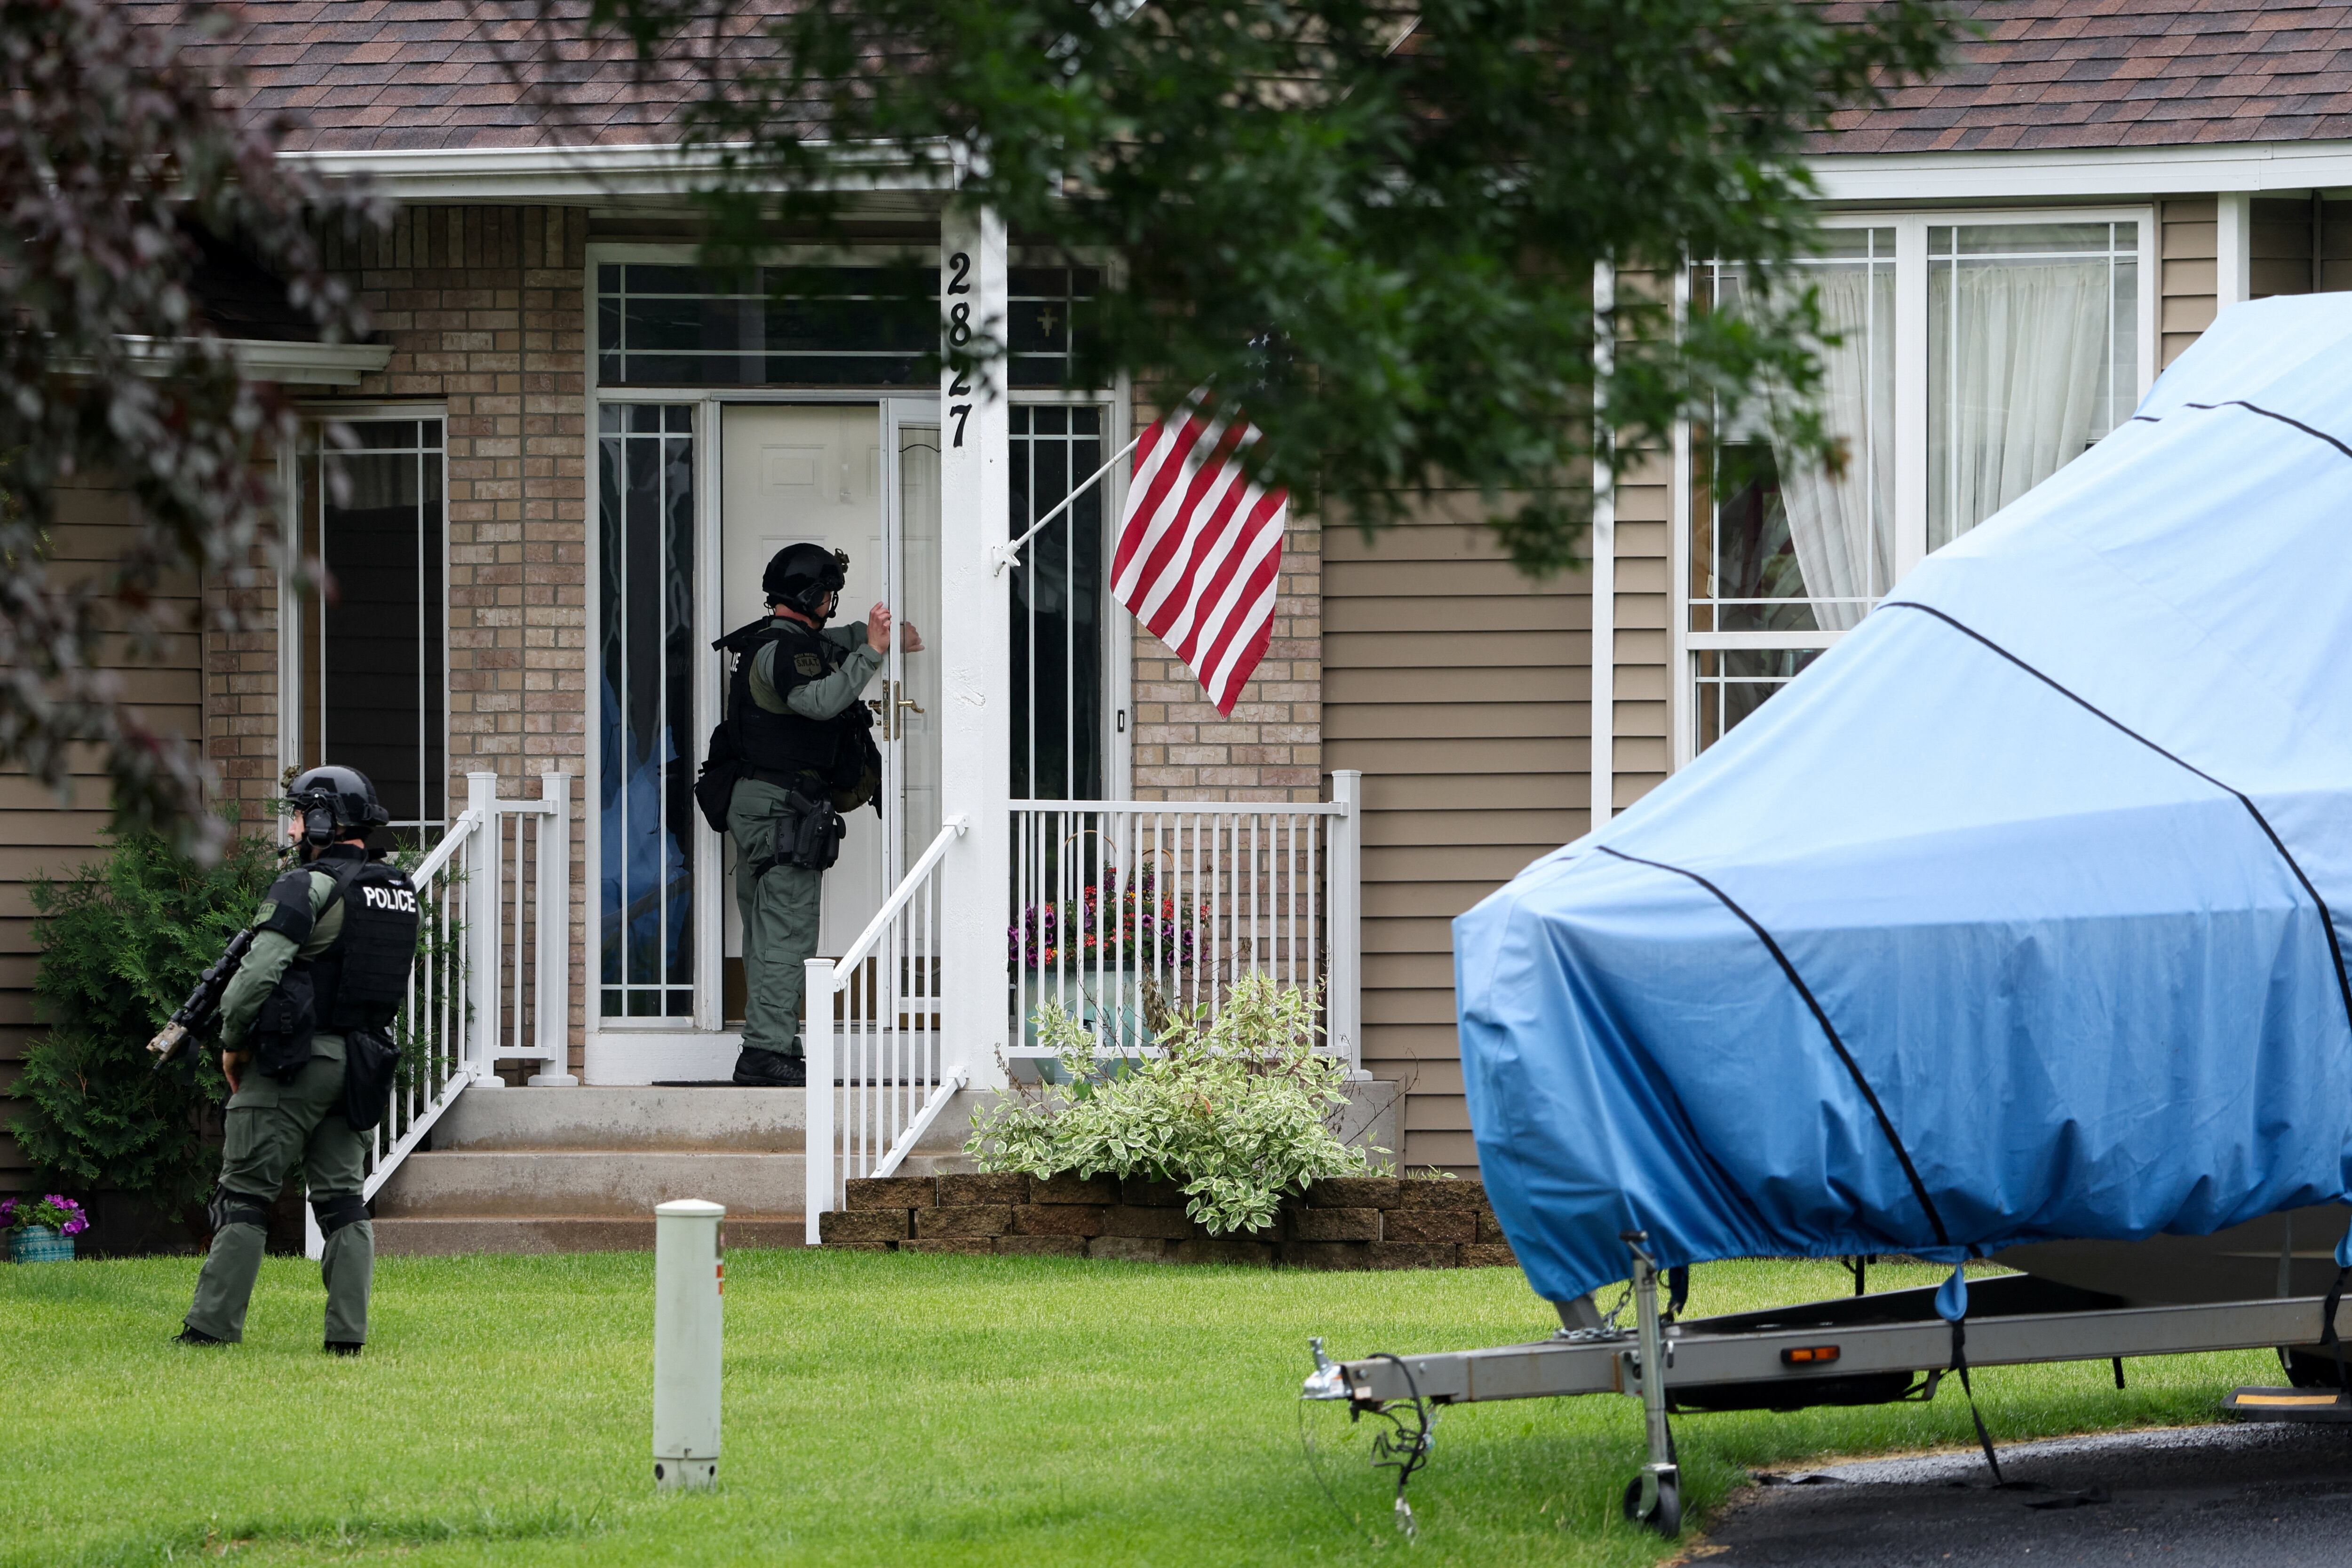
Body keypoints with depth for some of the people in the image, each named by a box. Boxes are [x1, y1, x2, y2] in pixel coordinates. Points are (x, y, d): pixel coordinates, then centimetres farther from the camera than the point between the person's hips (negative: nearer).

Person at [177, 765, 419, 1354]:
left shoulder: (307, 889, -15)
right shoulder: (399, 892, 10)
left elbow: (257, 974, -19)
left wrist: (233, 1043, -5)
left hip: (293, 1061, -7)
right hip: (357, 1062, 7)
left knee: (245, 1195, -1)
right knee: (343, 1198, 8)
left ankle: (213, 1324, -1)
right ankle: (348, 1332, 2)